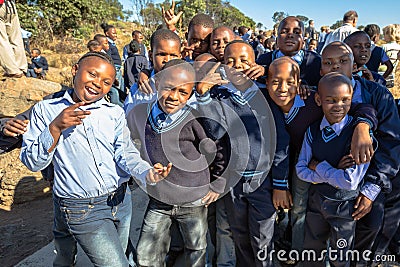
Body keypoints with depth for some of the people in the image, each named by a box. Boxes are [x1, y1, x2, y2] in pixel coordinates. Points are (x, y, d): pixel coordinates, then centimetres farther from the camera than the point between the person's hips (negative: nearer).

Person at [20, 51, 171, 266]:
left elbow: (126, 155, -7)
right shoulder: (46, 110, -4)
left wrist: (147, 173, -27)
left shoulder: (115, 113, 0)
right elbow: (32, 163, -7)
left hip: (121, 202, 4)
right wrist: (56, 128, -22)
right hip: (80, 209, -4)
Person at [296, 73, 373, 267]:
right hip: (316, 199, 4)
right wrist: (333, 173, -22)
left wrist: (319, 166, -17)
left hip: (344, 204, -3)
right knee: (312, 251, 25)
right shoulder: (313, 131, -8)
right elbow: (301, 170, -10)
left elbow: (350, 182, -27)